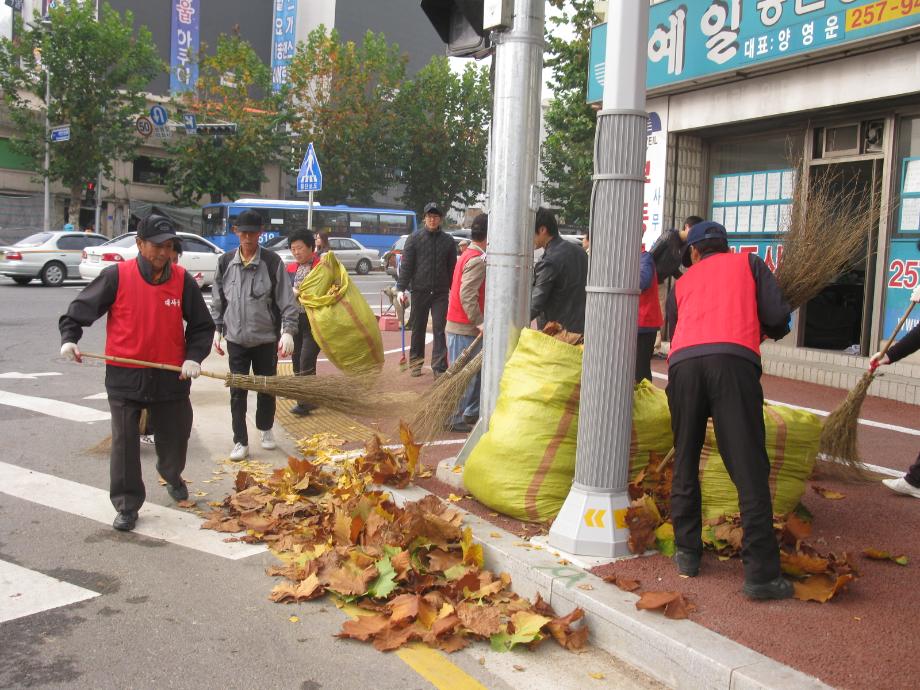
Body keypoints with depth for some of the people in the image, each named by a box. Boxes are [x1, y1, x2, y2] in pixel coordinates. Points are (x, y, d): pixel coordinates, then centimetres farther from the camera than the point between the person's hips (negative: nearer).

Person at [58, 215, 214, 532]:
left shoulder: (182, 280, -2)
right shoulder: (116, 276, -8)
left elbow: (202, 325, 5)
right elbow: (81, 308, 0)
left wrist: (194, 356, -8)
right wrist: (69, 337, -14)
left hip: (170, 376, 2)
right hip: (124, 376, -2)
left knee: (176, 435, 15)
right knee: (125, 442, 1)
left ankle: (172, 476, 47)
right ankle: (127, 505, 15)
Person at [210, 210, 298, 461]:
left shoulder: (272, 262, -7)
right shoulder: (226, 262, 2)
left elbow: (286, 300, -7)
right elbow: (218, 300, 11)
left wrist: (288, 331, -15)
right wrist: (217, 330, 9)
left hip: (266, 338, -1)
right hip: (236, 339, 1)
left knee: (267, 388, 13)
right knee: (237, 392, 1)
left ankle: (266, 430, 34)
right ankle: (240, 442, 9)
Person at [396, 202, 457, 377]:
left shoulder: (448, 241, 6)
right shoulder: (414, 238, 1)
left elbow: (452, 268, 10)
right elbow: (406, 265, -2)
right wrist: (401, 288, -10)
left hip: (441, 292, 1)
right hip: (419, 291, 0)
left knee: (439, 330, -3)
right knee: (418, 328, 10)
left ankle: (439, 367, -2)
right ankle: (415, 361, 26)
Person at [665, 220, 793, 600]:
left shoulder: (682, 283, 32)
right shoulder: (749, 263, 25)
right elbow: (777, 316, 13)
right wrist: (768, 330, 34)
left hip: (683, 362, 3)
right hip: (734, 359, -2)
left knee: (685, 463, 16)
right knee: (749, 469, -3)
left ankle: (687, 553, 21)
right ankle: (760, 573, -3)